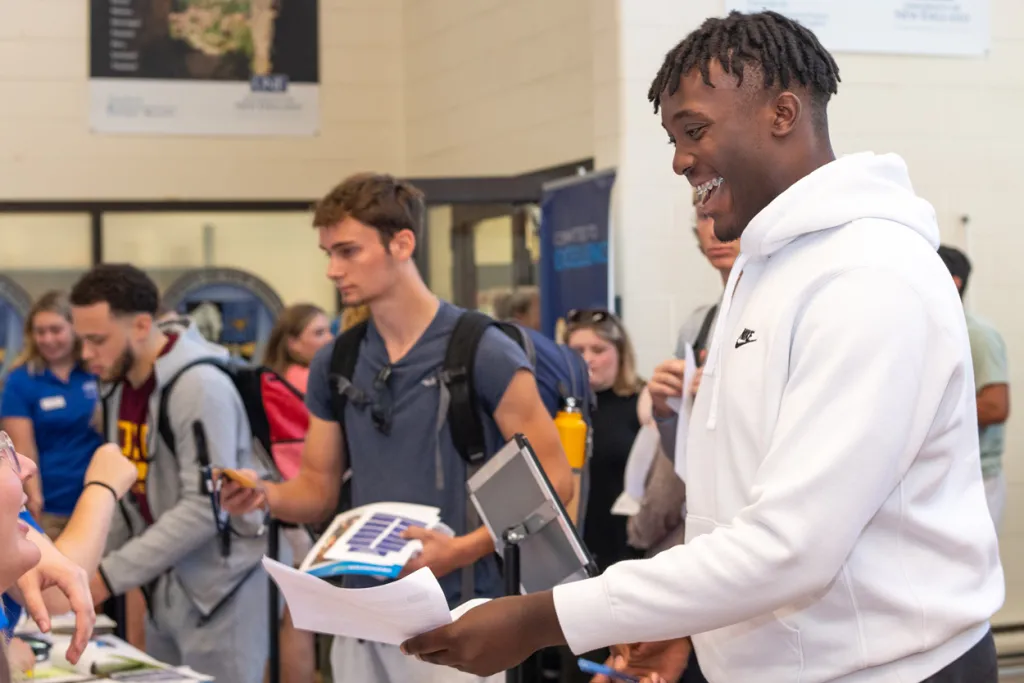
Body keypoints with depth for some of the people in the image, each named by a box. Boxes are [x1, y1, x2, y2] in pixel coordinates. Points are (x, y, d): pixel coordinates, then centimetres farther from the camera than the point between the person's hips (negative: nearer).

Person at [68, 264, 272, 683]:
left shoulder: (200, 386, -19)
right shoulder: (122, 387, 9)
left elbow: (205, 508, -23)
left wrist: (110, 575, -21)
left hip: (219, 592, -8)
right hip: (164, 588, 8)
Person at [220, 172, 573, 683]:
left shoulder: (484, 353, -9)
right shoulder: (334, 364, 8)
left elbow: (552, 482, -8)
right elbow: (321, 490, 14)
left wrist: (464, 549, -19)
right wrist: (267, 496, -7)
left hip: (452, 619, -5)